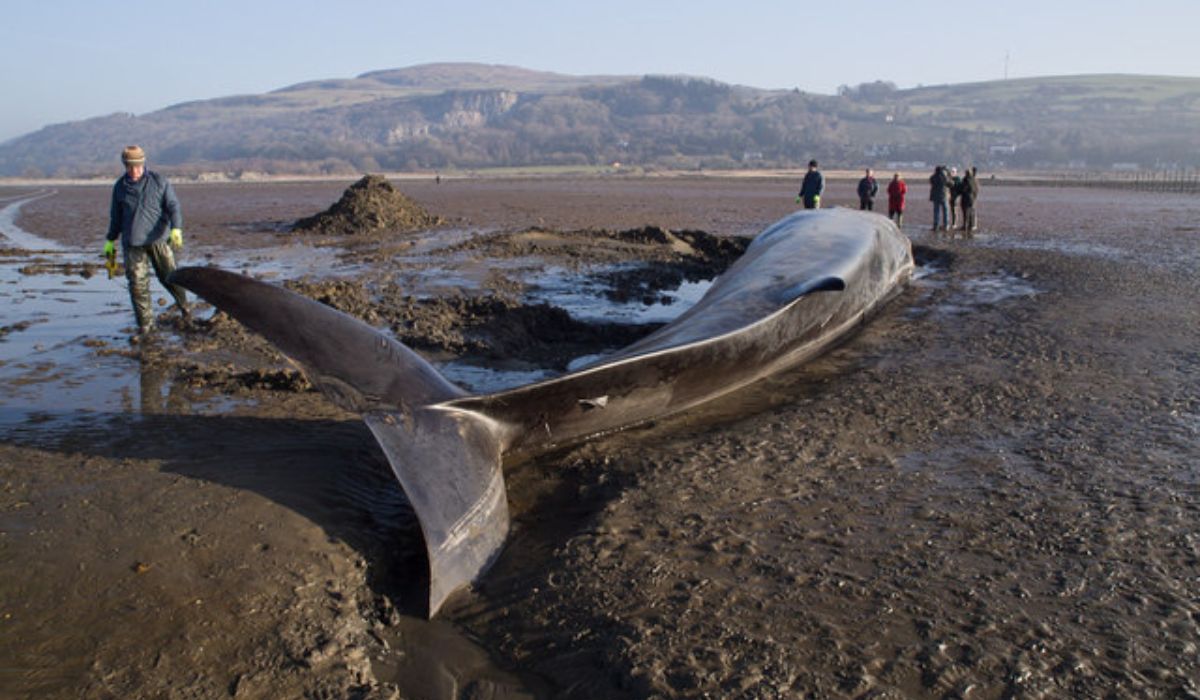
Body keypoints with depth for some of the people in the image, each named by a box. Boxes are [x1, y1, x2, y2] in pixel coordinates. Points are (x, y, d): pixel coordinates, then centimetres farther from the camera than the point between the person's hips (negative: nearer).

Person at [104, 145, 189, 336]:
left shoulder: (159, 181, 1)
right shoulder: (120, 186, 9)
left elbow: (173, 206, -5)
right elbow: (116, 216, 19)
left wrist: (176, 229, -21)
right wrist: (110, 240, 21)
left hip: (158, 238, -2)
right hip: (132, 243, 2)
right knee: (137, 283, -3)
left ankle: (183, 304, 31)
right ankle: (145, 323, 5)